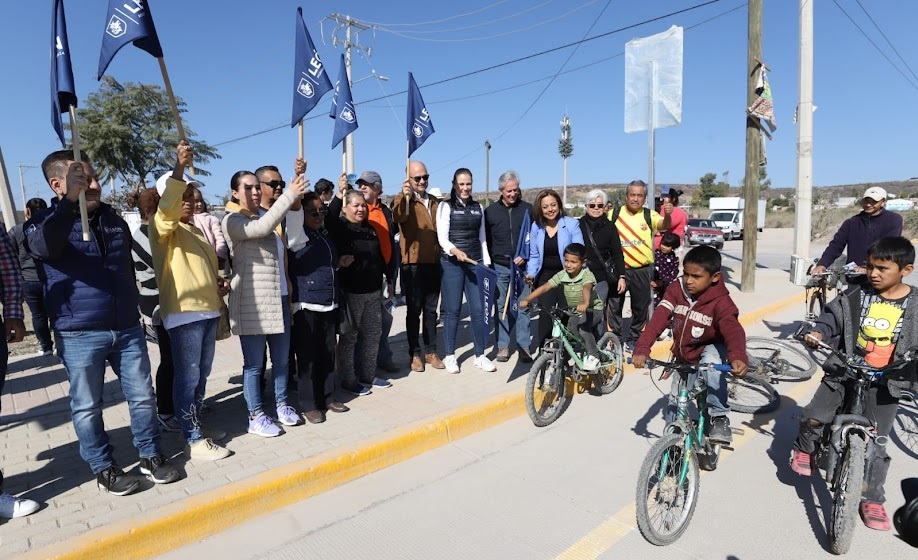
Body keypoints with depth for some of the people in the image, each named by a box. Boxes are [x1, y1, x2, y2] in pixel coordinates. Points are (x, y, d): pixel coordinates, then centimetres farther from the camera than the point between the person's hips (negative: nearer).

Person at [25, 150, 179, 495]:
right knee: (87, 407, 9)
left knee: (142, 397, 9)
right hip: (79, 335, -3)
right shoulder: (45, 223, -5)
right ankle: (104, 469, 24)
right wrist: (70, 200, -45)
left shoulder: (114, 220, 10)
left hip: (127, 329, 4)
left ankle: (151, 456, 24)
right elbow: (44, 246, -31)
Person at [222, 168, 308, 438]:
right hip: (253, 303, -7)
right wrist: (290, 195, -27)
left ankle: (281, 405, 28)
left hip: (279, 299, 7)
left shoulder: (265, 216, 17)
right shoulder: (232, 220, -7)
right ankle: (256, 417, 13)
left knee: (282, 358, 14)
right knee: (254, 363, 2)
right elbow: (262, 228, -27)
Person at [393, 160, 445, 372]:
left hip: (433, 262, 5)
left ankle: (430, 351, 22)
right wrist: (405, 197, -46)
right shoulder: (404, 199, -6)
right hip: (413, 263, -5)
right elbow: (398, 218, -29)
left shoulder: (435, 201, 13)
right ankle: (415, 353, 13)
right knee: (414, 310, 3)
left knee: (431, 309, 12)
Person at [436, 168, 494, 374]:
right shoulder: (446, 206, 0)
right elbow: (442, 238, -8)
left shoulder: (478, 207, 14)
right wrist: (455, 251, -26)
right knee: (452, 310, 1)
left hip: (475, 263, 4)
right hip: (452, 264, -4)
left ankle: (480, 355, 13)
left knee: (478, 310, 3)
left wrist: (487, 263, 11)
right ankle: (450, 356, 12)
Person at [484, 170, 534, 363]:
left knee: (522, 308, 1)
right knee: (501, 307, 6)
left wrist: (525, 256, -8)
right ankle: (503, 346, 15)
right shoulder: (490, 211, 6)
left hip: (522, 267, -1)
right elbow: (485, 239, 8)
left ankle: (524, 347, 11)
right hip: (499, 267, 1)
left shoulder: (527, 209, 3)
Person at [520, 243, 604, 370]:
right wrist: (527, 299, -30)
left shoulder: (587, 275, -23)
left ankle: (593, 356, -12)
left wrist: (585, 304, -67)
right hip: (574, 312, 6)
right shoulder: (562, 275, -11)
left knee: (583, 328, -30)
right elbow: (545, 287, -18)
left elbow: (586, 288, -45)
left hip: (593, 309, -5)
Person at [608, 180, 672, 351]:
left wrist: (667, 214, -40)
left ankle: (633, 338, 26)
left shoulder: (649, 215, -1)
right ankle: (616, 337, 21)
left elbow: (664, 225, -19)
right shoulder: (614, 214, 0)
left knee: (640, 306, 10)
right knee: (615, 305, 7)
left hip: (642, 270, 0)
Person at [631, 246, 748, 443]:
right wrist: (642, 349, -41)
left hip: (709, 349, -4)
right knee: (675, 405, 11)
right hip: (684, 357, 4)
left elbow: (733, 329, -42)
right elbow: (658, 319, -27)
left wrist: (738, 356, -63)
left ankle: (719, 417, -23)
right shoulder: (675, 290, -18)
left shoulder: (721, 301, -26)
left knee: (711, 362, -39)